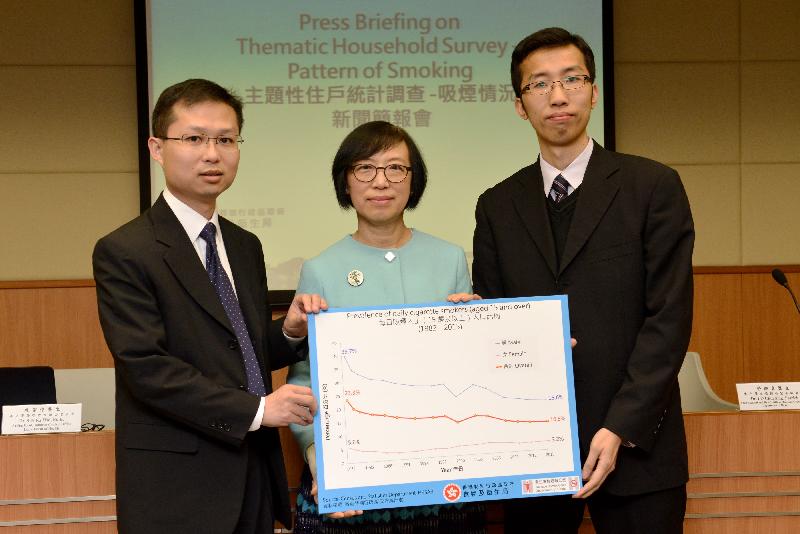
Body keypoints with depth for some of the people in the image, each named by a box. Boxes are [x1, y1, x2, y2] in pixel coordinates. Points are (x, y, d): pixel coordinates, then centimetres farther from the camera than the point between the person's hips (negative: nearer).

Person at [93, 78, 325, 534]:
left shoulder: (246, 247, 13)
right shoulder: (124, 253, -10)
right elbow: (146, 366, -18)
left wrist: (291, 331, -4)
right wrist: (257, 407, -20)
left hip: (256, 478, 7)